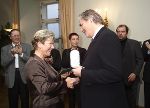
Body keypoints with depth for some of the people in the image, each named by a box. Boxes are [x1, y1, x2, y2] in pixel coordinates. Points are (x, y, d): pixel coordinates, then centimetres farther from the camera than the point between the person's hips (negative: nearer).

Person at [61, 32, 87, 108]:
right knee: (71, 100, 13)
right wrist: (70, 54, -12)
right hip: (69, 78, 2)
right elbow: (63, 65, -4)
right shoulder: (65, 51, 7)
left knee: (80, 100, 0)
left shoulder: (83, 50, 1)